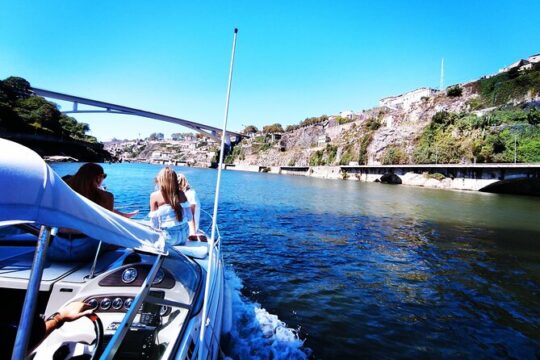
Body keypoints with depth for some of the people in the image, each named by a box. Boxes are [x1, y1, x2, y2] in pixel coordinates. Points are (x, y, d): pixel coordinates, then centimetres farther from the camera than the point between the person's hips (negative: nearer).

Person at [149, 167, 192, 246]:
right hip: (184, 235, 3)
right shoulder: (181, 194, -1)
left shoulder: (154, 196, -8)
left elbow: (155, 224, -7)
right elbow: (189, 217, 1)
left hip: (169, 238, -3)